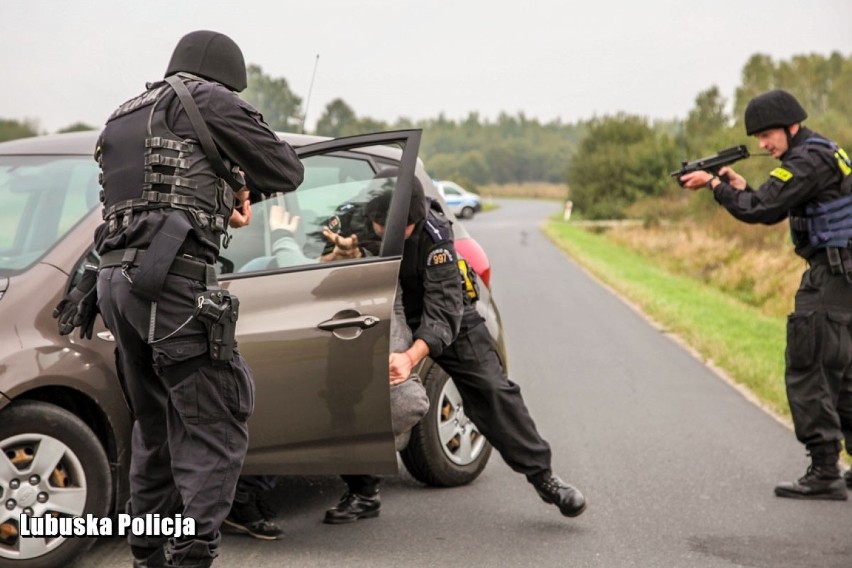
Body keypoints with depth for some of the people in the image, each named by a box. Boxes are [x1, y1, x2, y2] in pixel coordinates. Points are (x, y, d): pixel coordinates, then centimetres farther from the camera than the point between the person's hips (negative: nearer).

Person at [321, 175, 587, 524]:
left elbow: (444, 309, -37)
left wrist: (411, 358, -52)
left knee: (492, 391, -9)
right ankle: (363, 494, 5)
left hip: (449, 317, -2)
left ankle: (543, 476, 5)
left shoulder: (434, 234, -32)